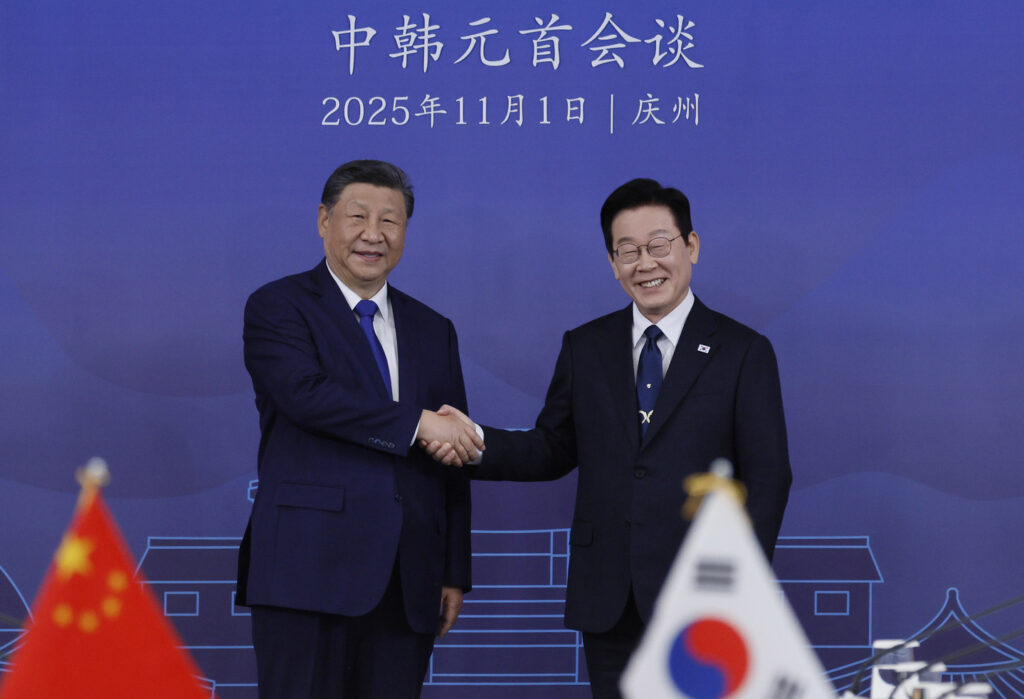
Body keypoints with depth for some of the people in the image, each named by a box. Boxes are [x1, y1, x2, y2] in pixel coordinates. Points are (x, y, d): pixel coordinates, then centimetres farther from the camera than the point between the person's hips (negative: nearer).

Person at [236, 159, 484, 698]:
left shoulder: (433, 331, 19)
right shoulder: (277, 307, 4)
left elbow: (455, 455, 18)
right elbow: (306, 393, -15)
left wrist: (455, 573, 12)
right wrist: (417, 423, -14)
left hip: (407, 586, 5)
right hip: (308, 573, -5)